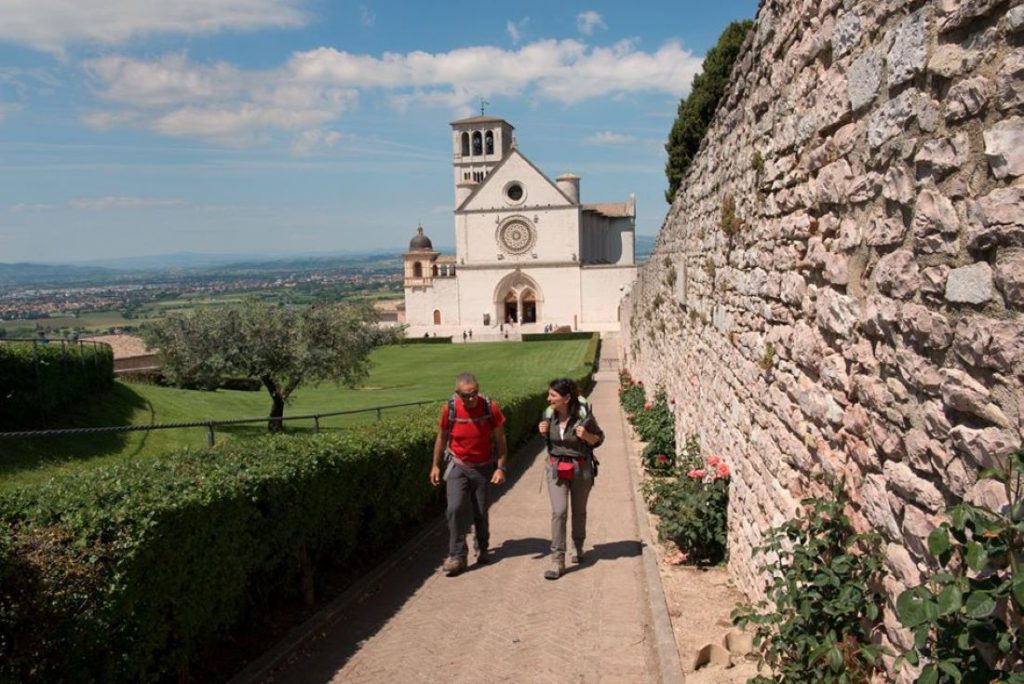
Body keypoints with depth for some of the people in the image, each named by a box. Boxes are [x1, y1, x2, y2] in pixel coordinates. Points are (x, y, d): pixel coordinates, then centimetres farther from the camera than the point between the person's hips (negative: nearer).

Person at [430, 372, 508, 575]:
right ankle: (457, 555, -2)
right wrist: (435, 465, 6)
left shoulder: (490, 408, -14)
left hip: (483, 468, 0)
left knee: (481, 512, 8)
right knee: (455, 509, -13)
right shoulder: (449, 409, -12)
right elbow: (442, 437, 4)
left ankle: (482, 549, 31)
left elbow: (500, 440, -5)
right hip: (458, 466, 0)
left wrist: (500, 468, -11)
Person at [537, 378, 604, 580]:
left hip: (581, 468, -2)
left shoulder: (584, 416, -18)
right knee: (559, 512, -10)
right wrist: (543, 432, -11)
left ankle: (578, 547, 41)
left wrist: (586, 436, -24)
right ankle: (557, 561, -5)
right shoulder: (549, 414, -8)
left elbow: (599, 439, -4)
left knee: (579, 511, 16)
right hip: (556, 468, 2)